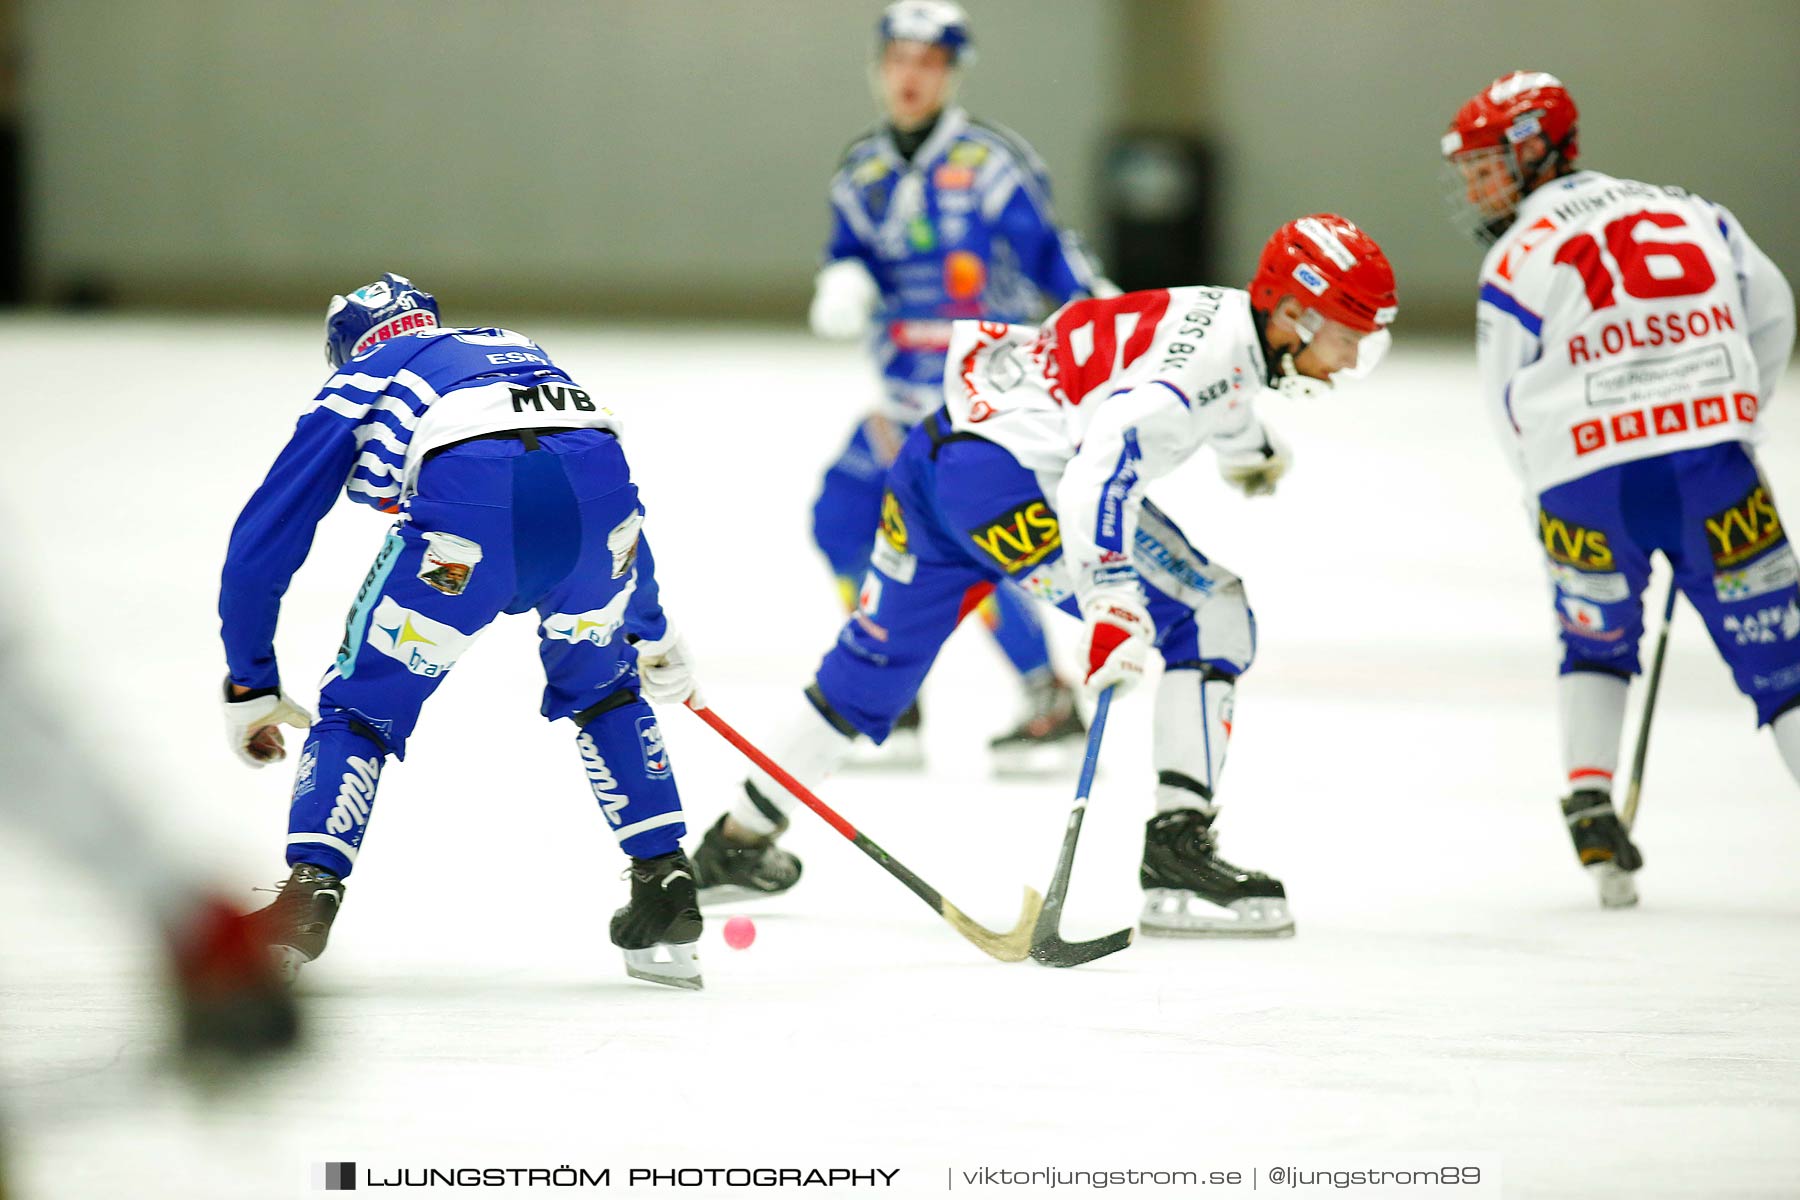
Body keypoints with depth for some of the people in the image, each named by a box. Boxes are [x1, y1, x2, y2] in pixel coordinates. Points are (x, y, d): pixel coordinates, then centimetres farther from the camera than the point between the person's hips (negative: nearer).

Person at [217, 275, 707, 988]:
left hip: (467, 504, -4)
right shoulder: (516, 349, 42)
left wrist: (250, 687, 37)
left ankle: (310, 892, -5)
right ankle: (667, 888, 25)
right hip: (598, 491, 4)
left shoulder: (354, 387, 31)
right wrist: (652, 634, 59)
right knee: (602, 685, 31)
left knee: (363, 707, 13)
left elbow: (260, 546, 29)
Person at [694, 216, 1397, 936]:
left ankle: (740, 842, 38)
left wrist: (1250, 449, 62)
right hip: (1012, 480, -10)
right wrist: (1111, 594, -41)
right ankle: (1178, 846, -13)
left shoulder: (1222, 314, 15)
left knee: (879, 658, 25)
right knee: (1211, 617, -8)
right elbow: (1105, 457, -32)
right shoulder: (1212, 348, -16)